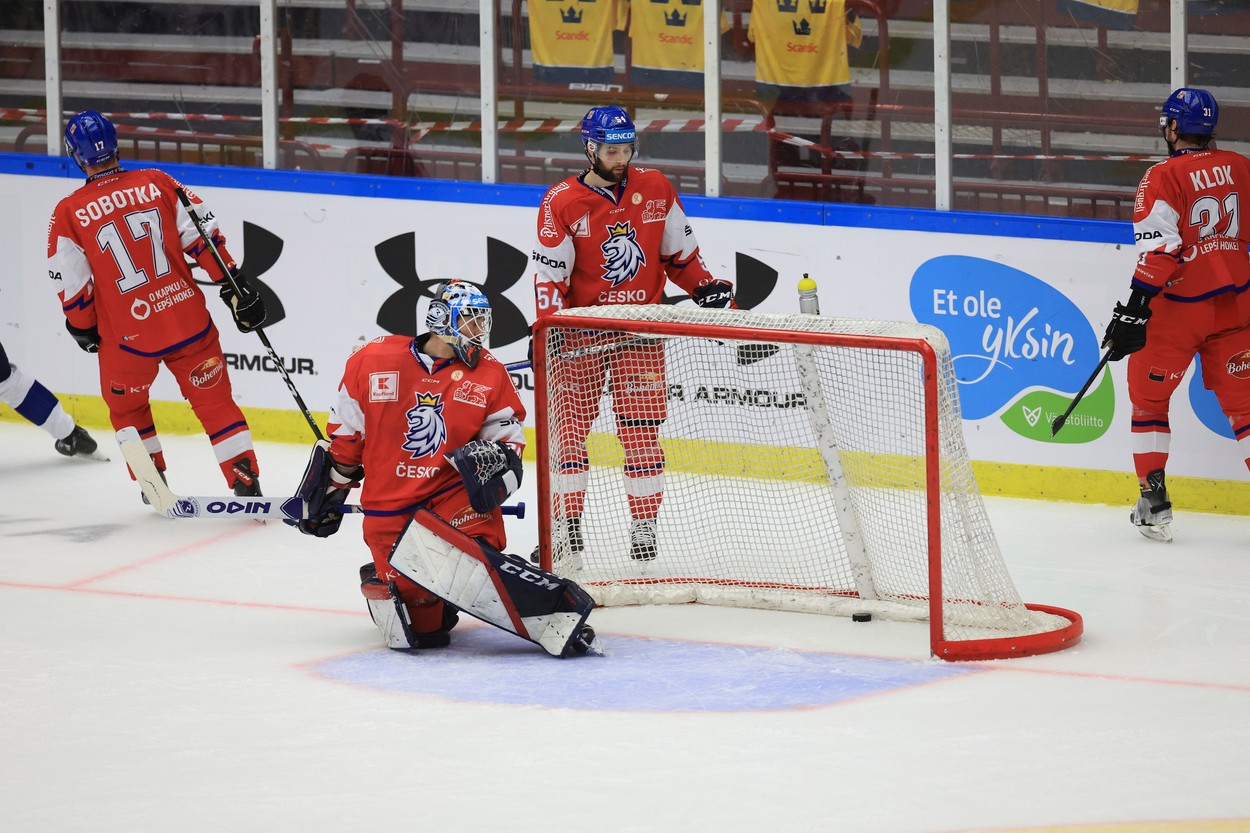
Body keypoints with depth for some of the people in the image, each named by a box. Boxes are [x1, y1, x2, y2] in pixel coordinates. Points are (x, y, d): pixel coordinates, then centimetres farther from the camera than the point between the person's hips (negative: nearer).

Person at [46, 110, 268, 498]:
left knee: (126, 406, 25)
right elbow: (203, 237, -3)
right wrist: (235, 286, 4)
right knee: (216, 403, 12)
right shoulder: (157, 183, -3)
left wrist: (83, 330, 13)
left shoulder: (69, 214, -7)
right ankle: (247, 484, 6)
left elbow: (72, 284, -3)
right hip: (189, 321, 1)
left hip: (127, 335, -1)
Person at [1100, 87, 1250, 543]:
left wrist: (1134, 311, -19)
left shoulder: (1163, 178, -13)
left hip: (1179, 307, -5)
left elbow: (1158, 249, -20)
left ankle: (1154, 501, 7)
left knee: (1148, 396, 11)